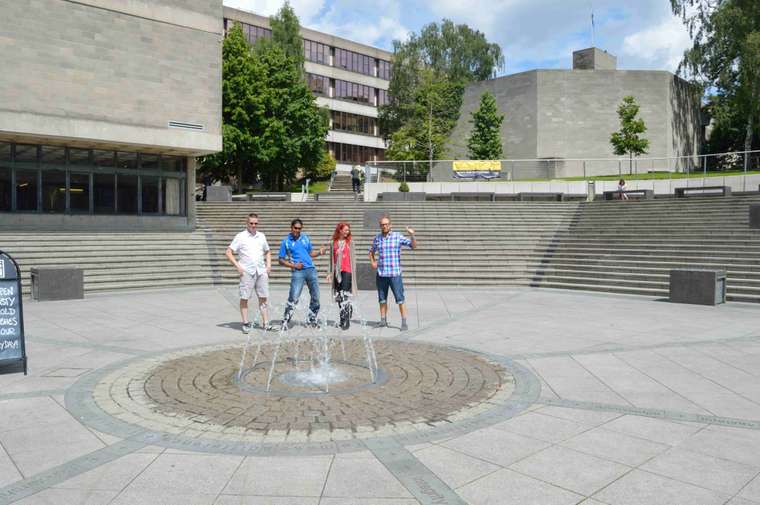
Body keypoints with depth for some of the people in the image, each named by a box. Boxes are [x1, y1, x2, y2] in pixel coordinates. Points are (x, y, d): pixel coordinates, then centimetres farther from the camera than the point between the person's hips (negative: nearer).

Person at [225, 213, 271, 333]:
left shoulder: (261, 236, 14)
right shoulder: (240, 237, 0)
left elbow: (267, 252, 26)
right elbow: (228, 252, -2)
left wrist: (268, 265, 11)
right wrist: (238, 266, -10)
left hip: (261, 271, 4)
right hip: (247, 272, -4)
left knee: (263, 297, 5)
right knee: (244, 298, -2)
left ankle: (265, 323, 11)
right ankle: (245, 323, 6)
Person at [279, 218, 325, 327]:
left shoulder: (305, 238, 13)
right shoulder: (286, 242, 2)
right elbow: (280, 260, 3)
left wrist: (319, 252, 0)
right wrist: (293, 266, -9)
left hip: (311, 269, 4)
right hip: (298, 272, -4)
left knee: (315, 297, 7)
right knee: (293, 298, -11)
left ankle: (312, 320, 21)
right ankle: (285, 321, -1)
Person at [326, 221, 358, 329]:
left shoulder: (350, 243, 4)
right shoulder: (333, 243, 10)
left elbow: (353, 258, 4)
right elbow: (332, 259, 14)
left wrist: (353, 272, -2)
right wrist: (330, 273, 10)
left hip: (347, 271, -3)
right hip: (337, 272, 3)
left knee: (345, 295, -13)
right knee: (338, 296, 8)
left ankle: (346, 320, -10)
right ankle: (342, 319, 22)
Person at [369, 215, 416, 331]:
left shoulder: (398, 236, -2)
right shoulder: (377, 238, 8)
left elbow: (413, 246, -8)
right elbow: (371, 251, 25)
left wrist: (412, 235, -25)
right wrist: (372, 262, 9)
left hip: (395, 273, -4)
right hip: (381, 273, 4)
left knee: (400, 299, -5)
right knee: (382, 299, 11)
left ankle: (404, 322, 0)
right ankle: (383, 320, 21)